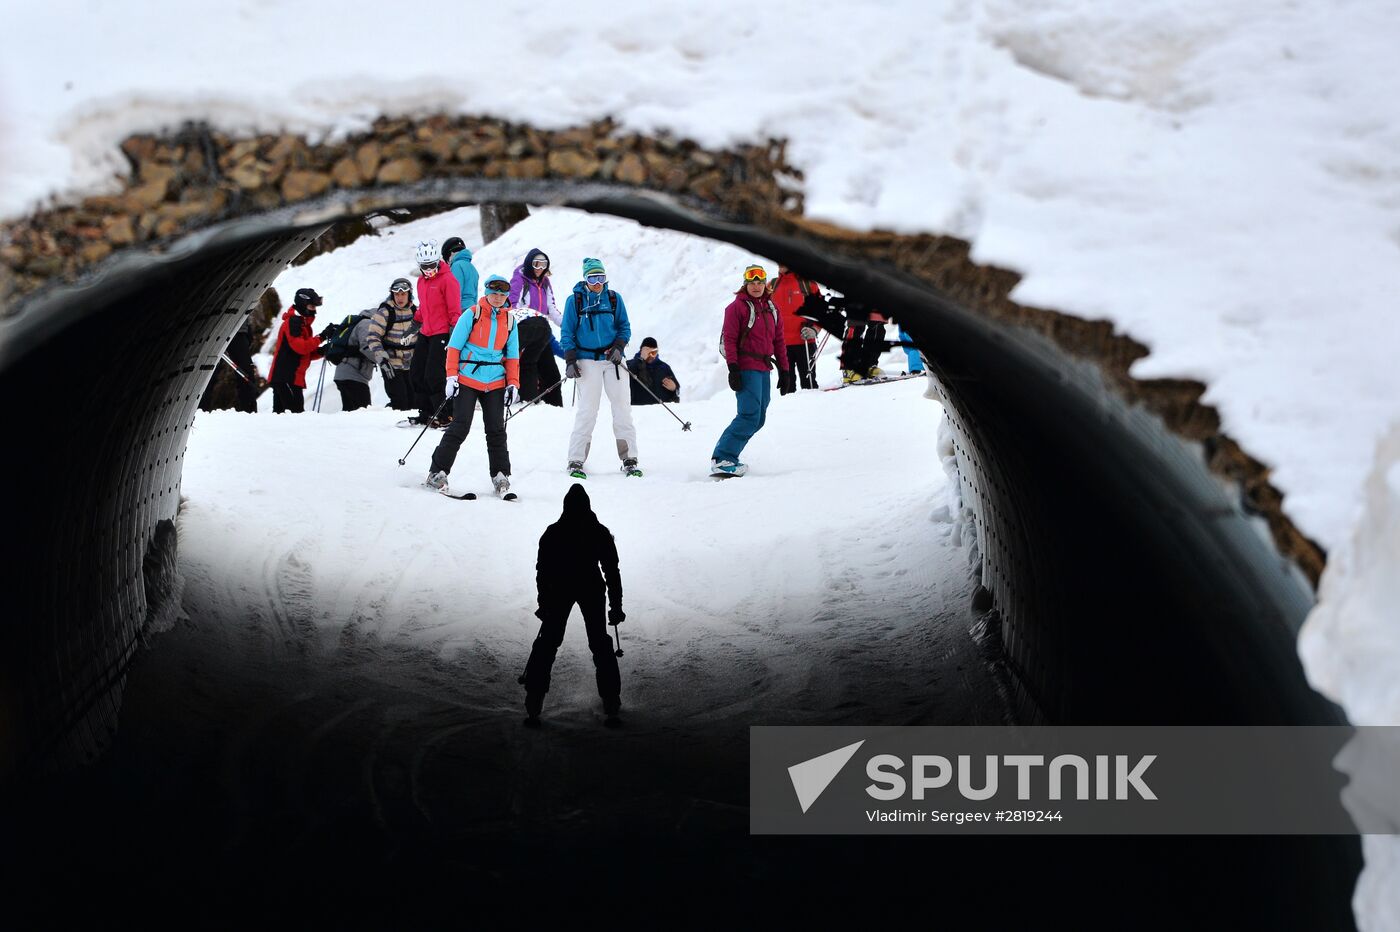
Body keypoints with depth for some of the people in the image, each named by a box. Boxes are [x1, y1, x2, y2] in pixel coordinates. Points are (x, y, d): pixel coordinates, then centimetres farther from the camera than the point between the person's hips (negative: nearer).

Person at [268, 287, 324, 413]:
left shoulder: (304, 324, 23)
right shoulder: (293, 321, -9)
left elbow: (306, 353, 23)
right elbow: (299, 346, -21)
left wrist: (321, 351, 5)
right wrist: (320, 338, -18)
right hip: (286, 377, -10)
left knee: (279, 411, 7)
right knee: (296, 409, -16)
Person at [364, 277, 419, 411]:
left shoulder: (414, 311, 6)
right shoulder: (384, 312, -10)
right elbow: (372, 337, -12)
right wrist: (381, 358, -21)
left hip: (410, 364, 6)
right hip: (391, 365, -5)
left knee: (413, 401, 7)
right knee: (400, 403, -14)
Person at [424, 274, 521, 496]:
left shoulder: (509, 320, 9)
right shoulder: (472, 315, -4)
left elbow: (512, 356, 15)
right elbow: (454, 347, -2)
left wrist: (513, 384, 5)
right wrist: (451, 376, -10)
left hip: (495, 382, 4)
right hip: (468, 379, -4)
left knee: (496, 430, 2)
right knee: (460, 428, -8)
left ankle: (500, 475, 10)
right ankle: (437, 472, -1)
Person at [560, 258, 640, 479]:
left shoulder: (614, 298, 6)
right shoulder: (574, 300, 0)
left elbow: (624, 327, 11)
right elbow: (567, 333, 2)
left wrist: (618, 347, -7)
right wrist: (570, 361, -5)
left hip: (612, 359, 2)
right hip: (587, 360, -2)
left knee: (622, 409, 0)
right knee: (587, 411, -8)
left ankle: (629, 460, 6)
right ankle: (576, 462, -3)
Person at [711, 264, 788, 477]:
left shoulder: (772, 308, 15)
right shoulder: (737, 307, -4)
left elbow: (778, 341, 18)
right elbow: (729, 339, -9)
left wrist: (783, 370, 14)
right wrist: (733, 368, -17)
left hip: (763, 369, 8)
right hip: (746, 369, -8)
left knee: (758, 419, 8)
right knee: (750, 416, -17)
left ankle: (727, 457, 14)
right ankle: (721, 460, -17)